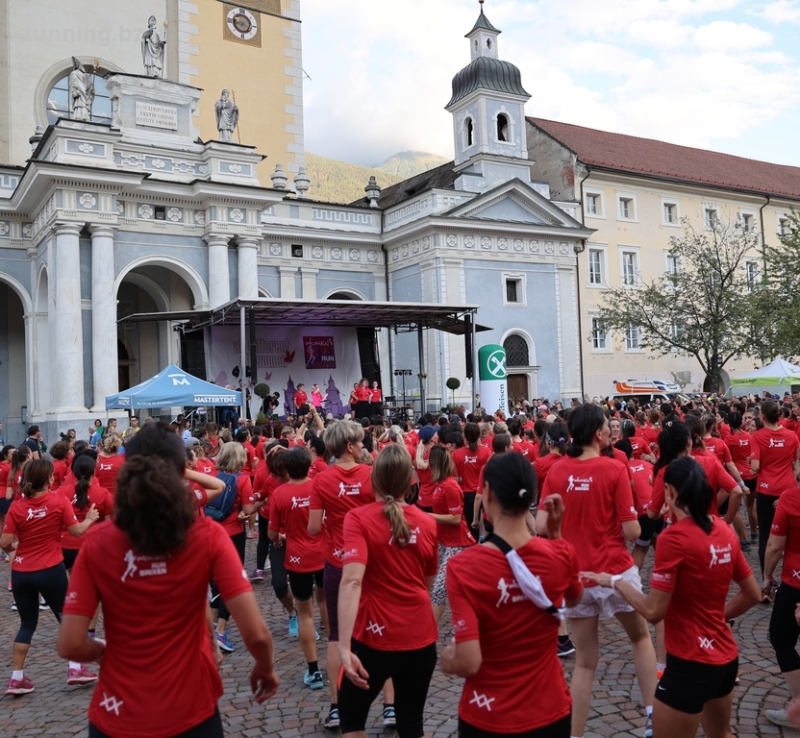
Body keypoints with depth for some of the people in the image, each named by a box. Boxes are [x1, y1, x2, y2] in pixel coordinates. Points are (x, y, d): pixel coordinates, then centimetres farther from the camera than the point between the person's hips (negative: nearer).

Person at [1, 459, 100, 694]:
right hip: (51, 571, -3)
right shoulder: (59, 501, -10)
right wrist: (90, 519, 14)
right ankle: (75, 669, 17)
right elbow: (77, 531, -5)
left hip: (21, 573, 3)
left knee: (27, 624, 18)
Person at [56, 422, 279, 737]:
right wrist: (265, 668, 2)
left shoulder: (97, 544, -12)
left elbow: (70, 645, -12)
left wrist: (104, 650, 9)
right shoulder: (208, 537, -15)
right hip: (191, 712, -1)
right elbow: (256, 634, -19)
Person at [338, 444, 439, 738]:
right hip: (421, 637, 3)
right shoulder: (428, 523, -2)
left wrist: (344, 648, -30)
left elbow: (352, 581, -26)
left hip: (374, 638, -3)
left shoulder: (358, 518, -13)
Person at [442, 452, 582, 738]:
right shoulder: (561, 554, -13)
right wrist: (556, 533, 5)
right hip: (551, 711, 3)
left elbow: (468, 664, -25)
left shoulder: (463, 567, -24)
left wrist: (448, 659, -4)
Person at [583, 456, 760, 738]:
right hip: (726, 656, 8)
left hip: (690, 663, -8)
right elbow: (753, 594, 11)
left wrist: (616, 581, -7)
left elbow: (654, 611, -19)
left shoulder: (673, 537, -21)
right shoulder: (725, 531, 0)